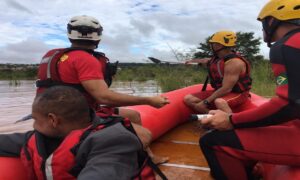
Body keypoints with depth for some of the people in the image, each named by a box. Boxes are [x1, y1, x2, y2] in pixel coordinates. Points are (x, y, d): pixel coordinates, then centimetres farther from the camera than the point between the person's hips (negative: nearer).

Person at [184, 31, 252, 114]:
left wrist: (205, 102, -25)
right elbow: (208, 61, 31)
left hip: (237, 94, -9)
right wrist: (194, 61, 44)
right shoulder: (218, 57, 3)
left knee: (219, 102, -44)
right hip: (220, 91, 9)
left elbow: (226, 89, -28)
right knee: (188, 99, -7)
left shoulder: (234, 62, -23)